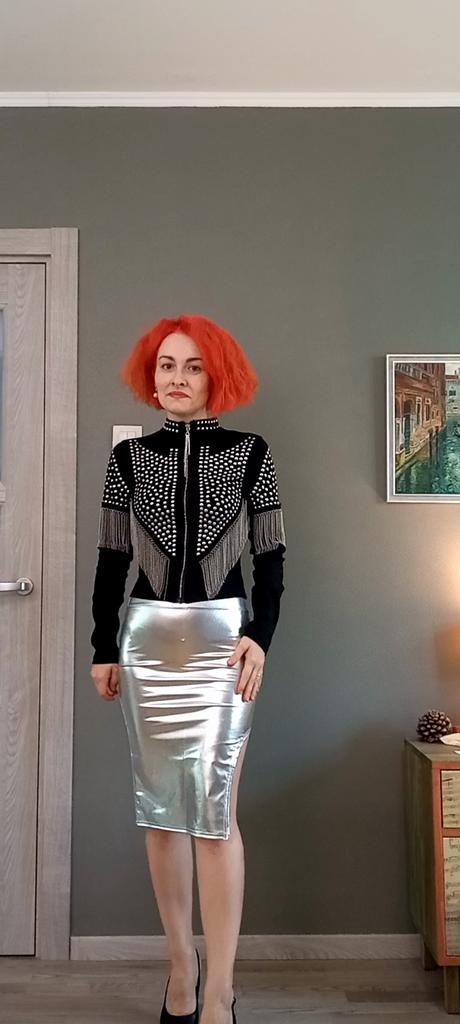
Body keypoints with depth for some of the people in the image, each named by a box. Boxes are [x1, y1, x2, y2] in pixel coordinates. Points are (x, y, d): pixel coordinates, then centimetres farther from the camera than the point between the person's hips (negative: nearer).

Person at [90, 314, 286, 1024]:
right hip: (146, 639, 3)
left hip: (222, 637, -2)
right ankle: (182, 965, 25)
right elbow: (112, 559, 8)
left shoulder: (250, 453, 1)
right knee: (159, 805, 9)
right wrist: (103, 648, 6)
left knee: (214, 807, -5)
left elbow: (271, 557, 2)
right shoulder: (128, 456, 6)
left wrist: (259, 637, -9)